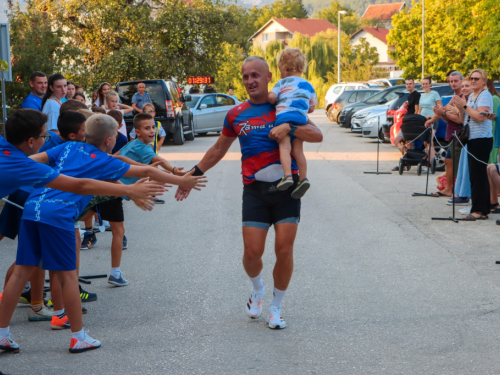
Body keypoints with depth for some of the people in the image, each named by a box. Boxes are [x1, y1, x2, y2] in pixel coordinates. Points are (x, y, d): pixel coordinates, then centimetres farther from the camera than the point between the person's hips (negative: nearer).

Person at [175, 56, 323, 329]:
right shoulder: (236, 115, 10)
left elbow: (318, 136, -6)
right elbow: (218, 150, 23)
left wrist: (289, 128, -22)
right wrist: (193, 175, 23)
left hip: (286, 187, -2)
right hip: (255, 190, 2)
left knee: (284, 250, -7)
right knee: (252, 252, -7)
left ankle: (276, 307, 13)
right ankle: (257, 290, 27)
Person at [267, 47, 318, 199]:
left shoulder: (282, 82, 11)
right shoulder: (308, 86, 23)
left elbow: (271, 97, -4)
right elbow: (311, 108, 23)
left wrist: (272, 101, 17)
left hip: (284, 116, -4)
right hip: (301, 119, 4)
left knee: (284, 147, -11)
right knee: (298, 149, 7)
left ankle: (288, 175, -29)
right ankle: (303, 177, -8)